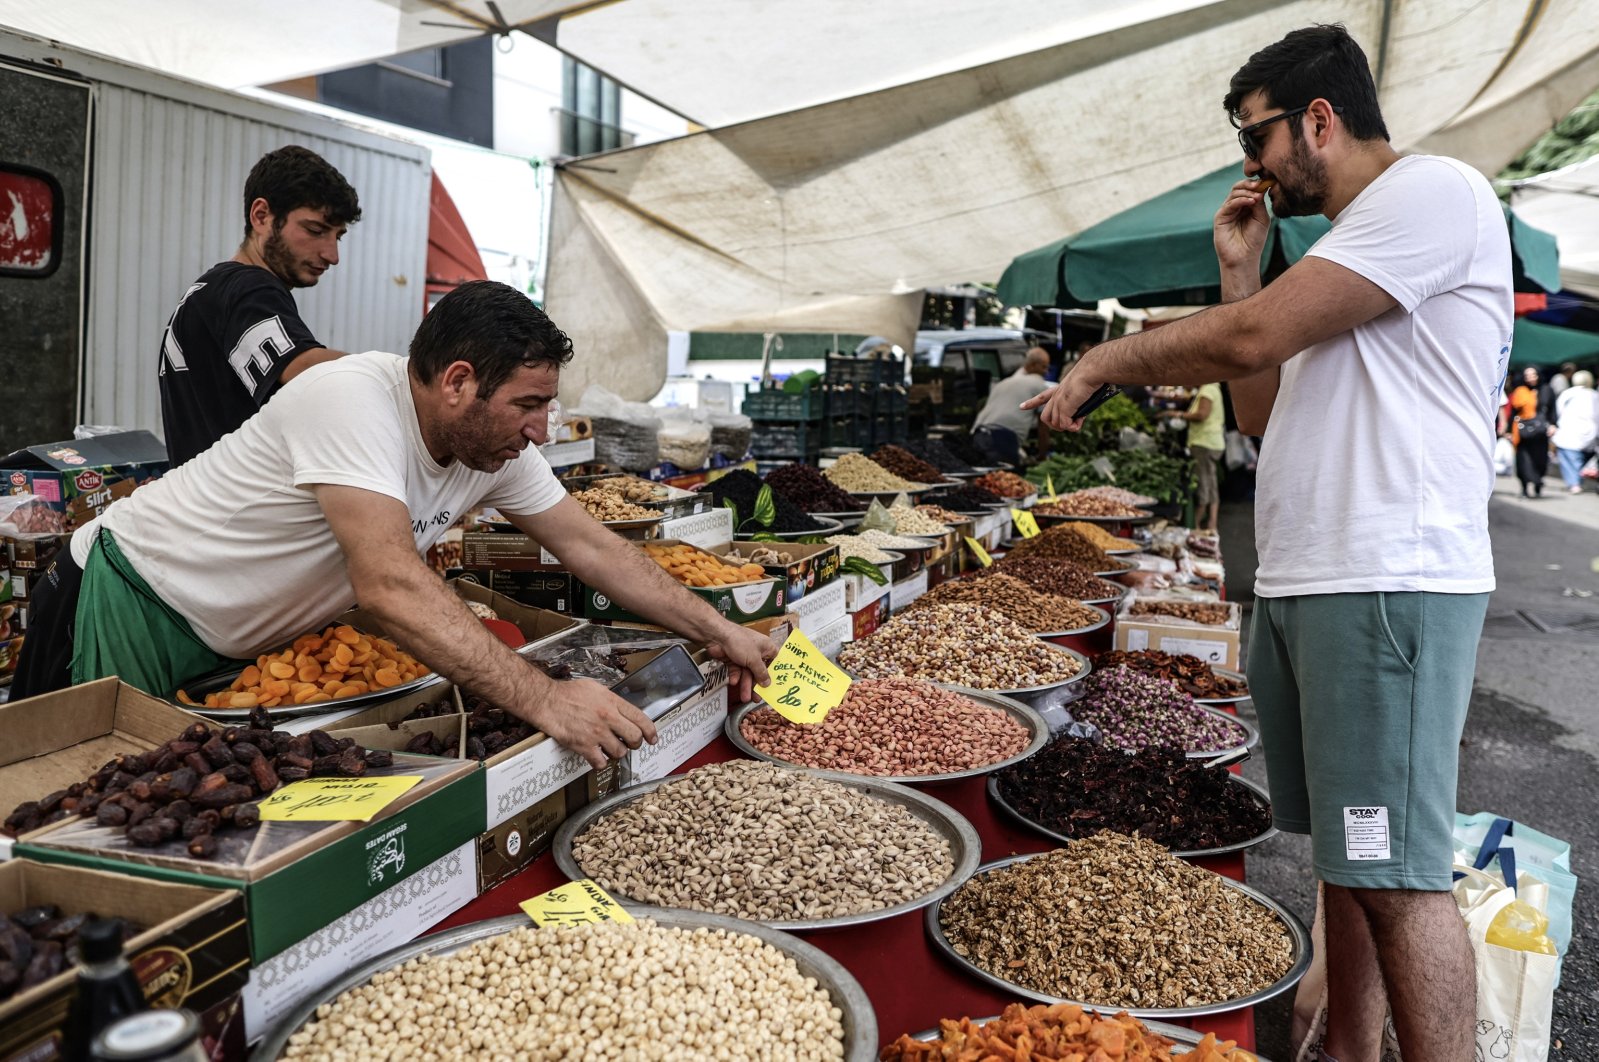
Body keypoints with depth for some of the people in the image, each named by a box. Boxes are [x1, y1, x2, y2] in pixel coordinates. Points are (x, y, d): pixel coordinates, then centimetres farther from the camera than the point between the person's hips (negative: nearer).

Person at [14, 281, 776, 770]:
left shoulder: (497, 447, -10)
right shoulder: (354, 401, -34)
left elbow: (588, 545, -4)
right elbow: (389, 585, -44)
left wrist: (715, 630, -10)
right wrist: (543, 699, -48)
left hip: (247, 644, 7)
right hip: (133, 614, -7)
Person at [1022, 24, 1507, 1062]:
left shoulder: (1434, 191, -7)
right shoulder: (1347, 248, 23)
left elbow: (1250, 337, -18)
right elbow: (1263, 411, 20)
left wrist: (1103, 362, -4)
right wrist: (1242, 269, 15)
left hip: (1386, 586, -9)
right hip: (1297, 585, 9)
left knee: (1397, 874, -7)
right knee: (1346, 852, 14)